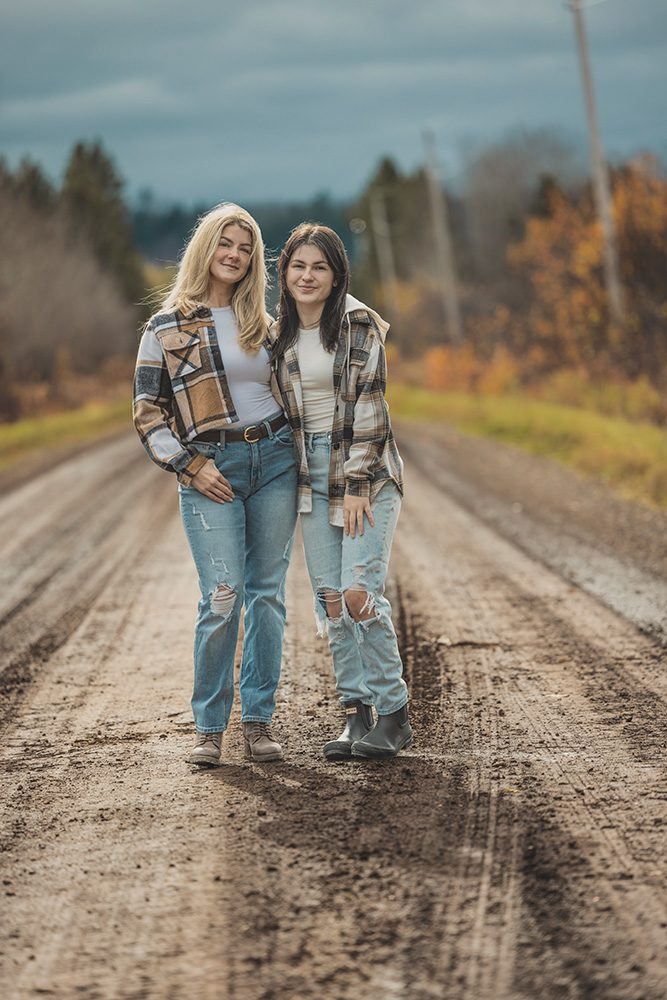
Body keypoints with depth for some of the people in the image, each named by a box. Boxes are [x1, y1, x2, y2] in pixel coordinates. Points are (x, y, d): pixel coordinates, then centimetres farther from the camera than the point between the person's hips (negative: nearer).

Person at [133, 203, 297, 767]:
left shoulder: (262, 324, 13)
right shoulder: (168, 327, 2)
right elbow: (148, 412, 2)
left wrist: (300, 454, 10)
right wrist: (188, 467, -8)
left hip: (274, 461, 4)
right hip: (212, 470, -4)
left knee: (268, 594, 2)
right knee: (222, 597, -12)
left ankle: (259, 720, 9)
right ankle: (209, 727, -1)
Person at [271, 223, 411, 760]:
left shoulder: (359, 325, -9)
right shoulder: (281, 334, 8)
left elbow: (369, 407, -13)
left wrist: (358, 485, -16)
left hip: (366, 472, -6)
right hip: (313, 475, 6)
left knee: (359, 591, -15)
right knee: (330, 599, 3)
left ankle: (395, 714, -3)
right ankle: (357, 713, 11)